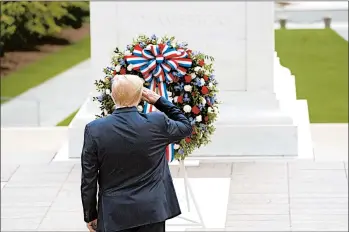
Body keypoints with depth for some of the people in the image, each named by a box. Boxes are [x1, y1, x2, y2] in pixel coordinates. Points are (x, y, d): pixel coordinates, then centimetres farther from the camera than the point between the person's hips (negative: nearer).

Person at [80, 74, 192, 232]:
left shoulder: (94, 130, -10)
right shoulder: (158, 123, -9)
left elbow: (88, 180, -5)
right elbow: (186, 127, 13)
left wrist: (90, 216, 6)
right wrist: (159, 101, 13)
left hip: (114, 216, 0)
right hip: (151, 213, 1)